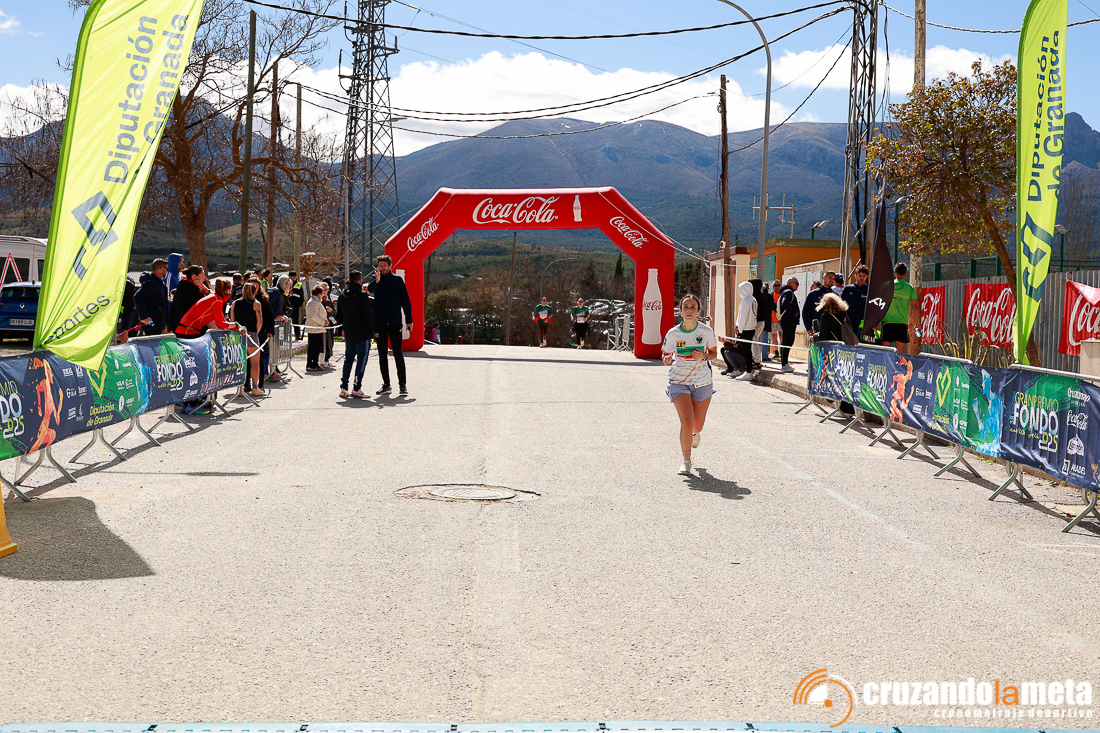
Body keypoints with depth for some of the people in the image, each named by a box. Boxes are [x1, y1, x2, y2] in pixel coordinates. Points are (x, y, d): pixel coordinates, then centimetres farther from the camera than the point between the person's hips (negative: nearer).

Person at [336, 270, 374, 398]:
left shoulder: (342, 296, 8)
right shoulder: (362, 295, -13)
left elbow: (339, 315, 14)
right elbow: (369, 314, -15)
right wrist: (371, 328, -2)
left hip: (348, 334, 6)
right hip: (362, 334, -6)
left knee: (348, 359, 14)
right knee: (361, 360, -2)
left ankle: (344, 388, 12)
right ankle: (356, 389, -6)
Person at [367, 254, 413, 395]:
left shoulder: (397, 280, 4)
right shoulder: (376, 280, 6)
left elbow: (405, 301, 5)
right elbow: (370, 289, -17)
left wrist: (409, 320, 0)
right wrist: (376, 282, -38)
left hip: (395, 323, -2)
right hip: (380, 323, 2)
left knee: (398, 352, -4)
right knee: (382, 354, 6)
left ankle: (402, 384, 0)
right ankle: (386, 385, 12)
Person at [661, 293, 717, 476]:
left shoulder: (706, 331, -7)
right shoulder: (673, 334, -7)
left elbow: (714, 352, 5)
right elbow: (665, 355, 6)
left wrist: (704, 356, -17)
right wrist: (667, 359, -17)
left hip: (702, 383, 1)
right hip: (678, 382, -1)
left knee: (697, 426, 9)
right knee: (686, 420, -18)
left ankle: (694, 434, 50)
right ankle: (686, 461, -2)